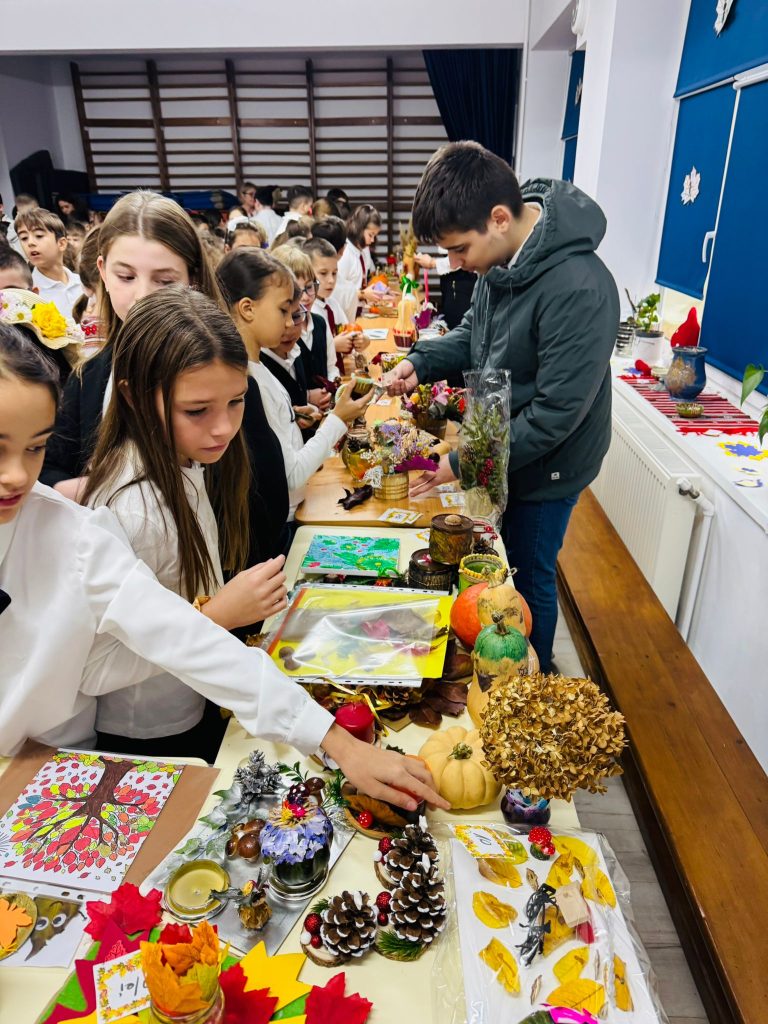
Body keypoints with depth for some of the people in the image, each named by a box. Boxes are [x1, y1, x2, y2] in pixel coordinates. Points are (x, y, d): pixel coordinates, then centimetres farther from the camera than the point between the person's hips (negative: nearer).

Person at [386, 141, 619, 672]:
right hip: (499, 448, 7)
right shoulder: (501, 255, -7)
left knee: (528, 577, 12)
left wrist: (464, 463, -22)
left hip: (546, 465, -7)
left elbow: (554, 413, -29)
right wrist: (421, 361, -9)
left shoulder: (579, 289, -33)